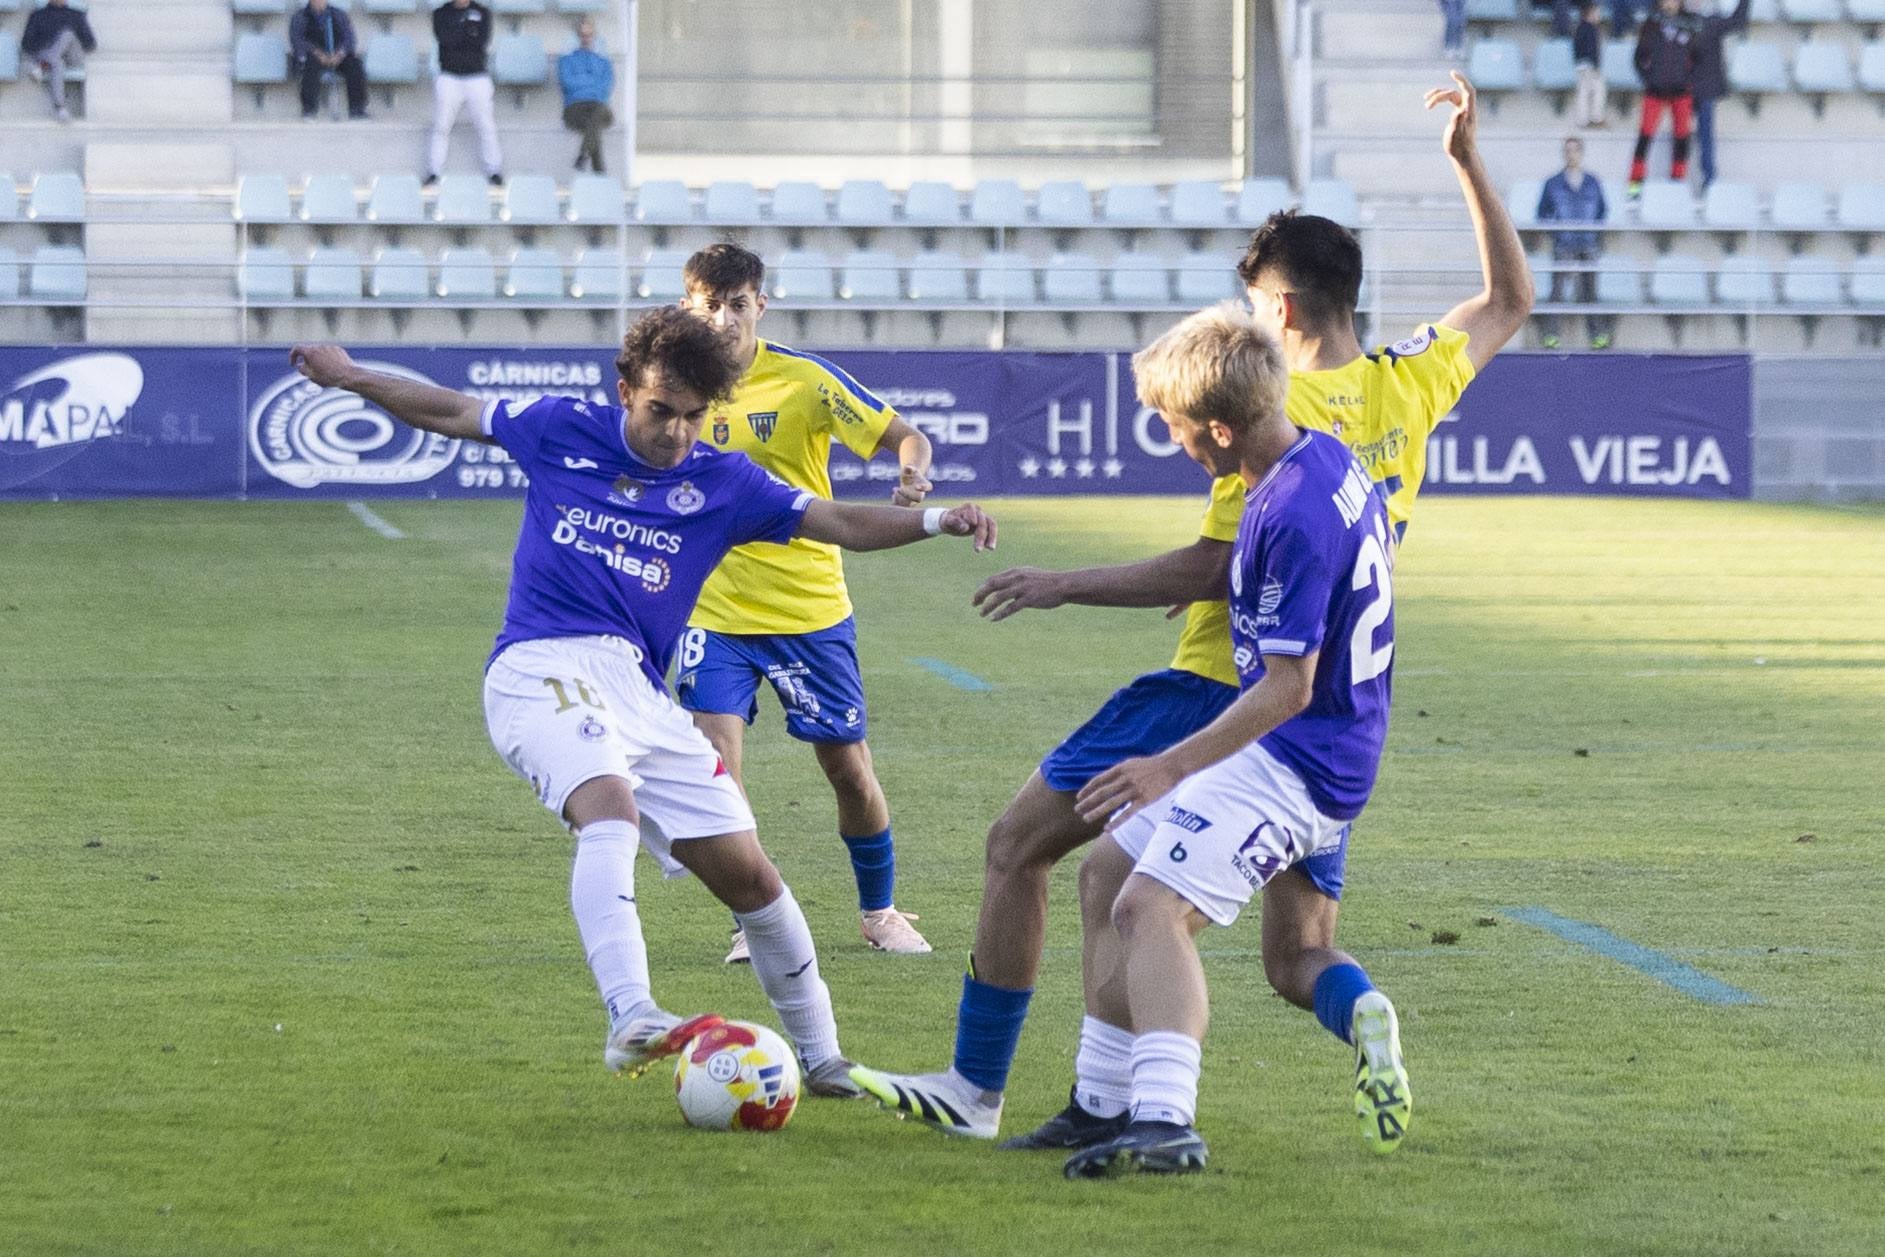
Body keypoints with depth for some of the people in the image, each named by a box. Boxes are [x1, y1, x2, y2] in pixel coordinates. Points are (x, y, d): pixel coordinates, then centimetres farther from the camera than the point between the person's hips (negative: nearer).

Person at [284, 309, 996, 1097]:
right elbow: (453, 413, 22)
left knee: (747, 875, 2)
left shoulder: (720, 484, 11)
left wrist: (938, 521, -8)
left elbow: (840, 524, 7)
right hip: (540, 670, -4)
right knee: (610, 808, -35)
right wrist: (353, 378, 24)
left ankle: (820, 1058, 19)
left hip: (637, 688, 4)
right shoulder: (562, 432, 8)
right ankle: (630, 1020, -51)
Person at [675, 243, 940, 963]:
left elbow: (904, 438, -6)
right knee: (715, 761, -14)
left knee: (848, 767, 5)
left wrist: (913, 480, -27)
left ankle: (879, 911, 27)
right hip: (714, 611, 1)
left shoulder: (803, 380, -10)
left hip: (809, 607, -1)